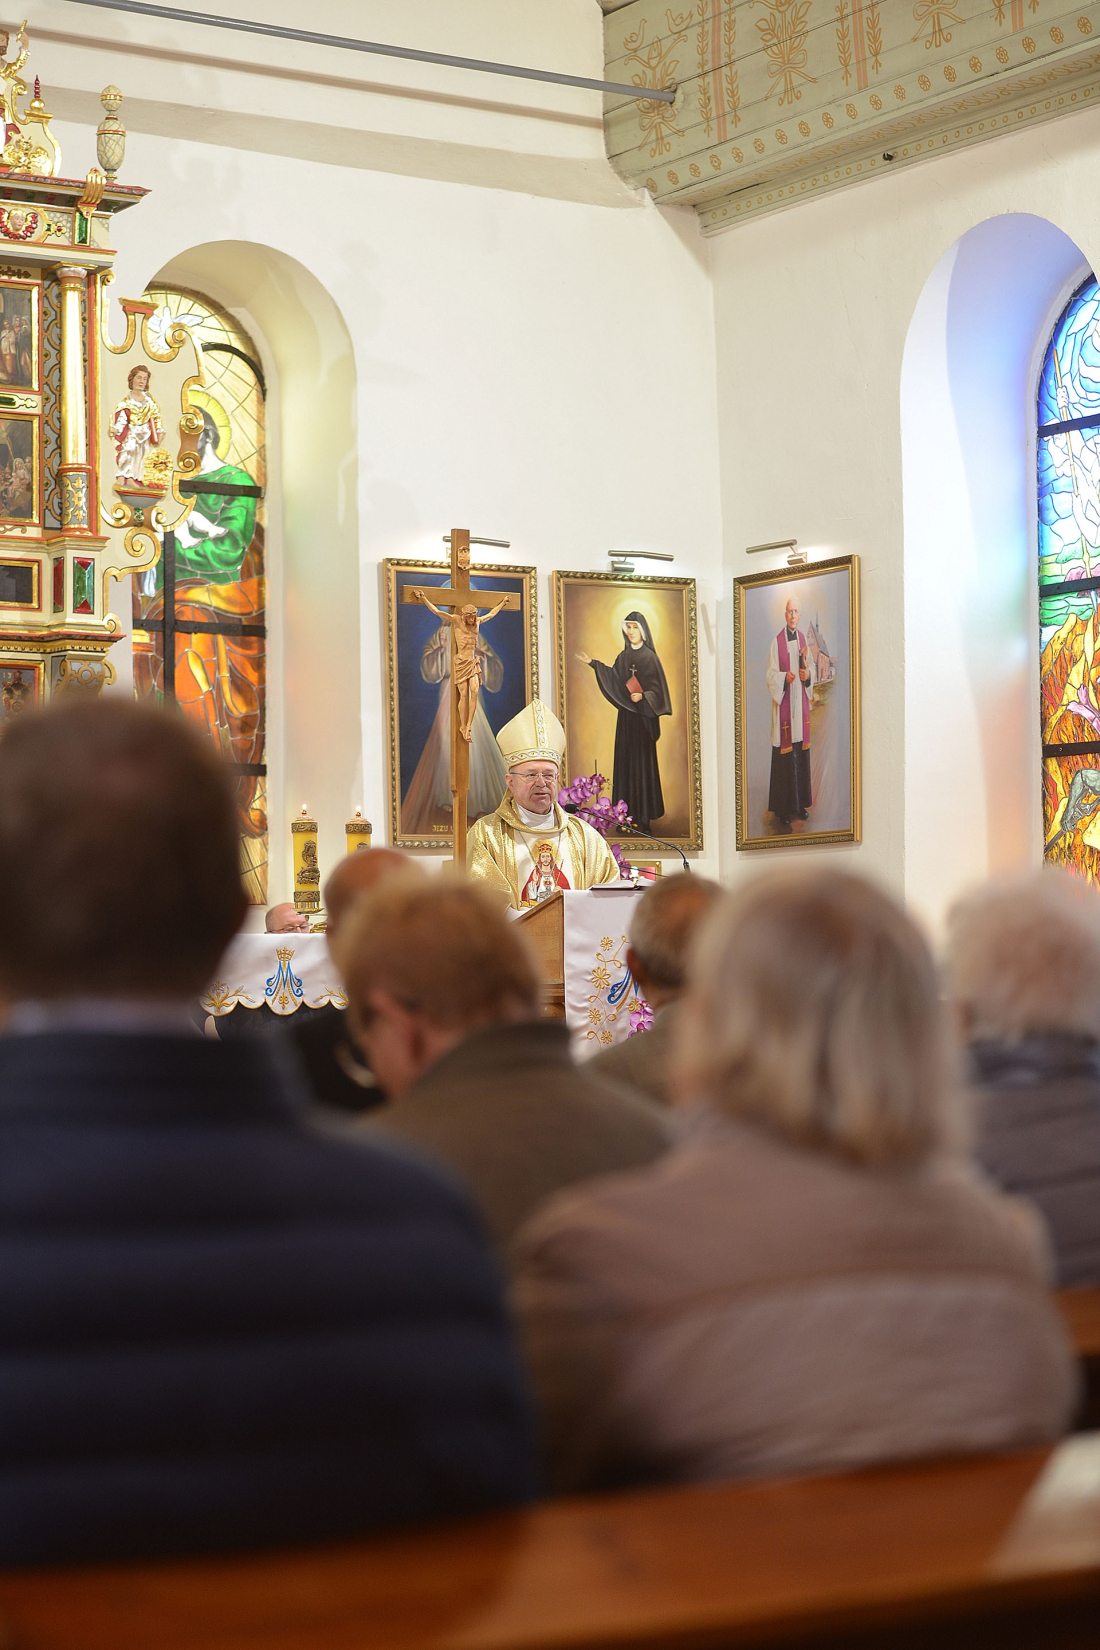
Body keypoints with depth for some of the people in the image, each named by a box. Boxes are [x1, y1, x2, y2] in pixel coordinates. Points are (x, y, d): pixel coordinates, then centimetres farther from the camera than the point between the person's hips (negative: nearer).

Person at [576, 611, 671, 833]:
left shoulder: (649, 657, -8)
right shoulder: (624, 657, 10)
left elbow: (657, 689, -10)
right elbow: (614, 680, 15)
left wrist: (643, 697, -26)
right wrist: (593, 664, 15)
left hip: (643, 718, -6)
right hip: (626, 716, 6)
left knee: (642, 764, -4)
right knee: (625, 762, 6)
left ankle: (644, 818, 0)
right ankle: (629, 816, 11)